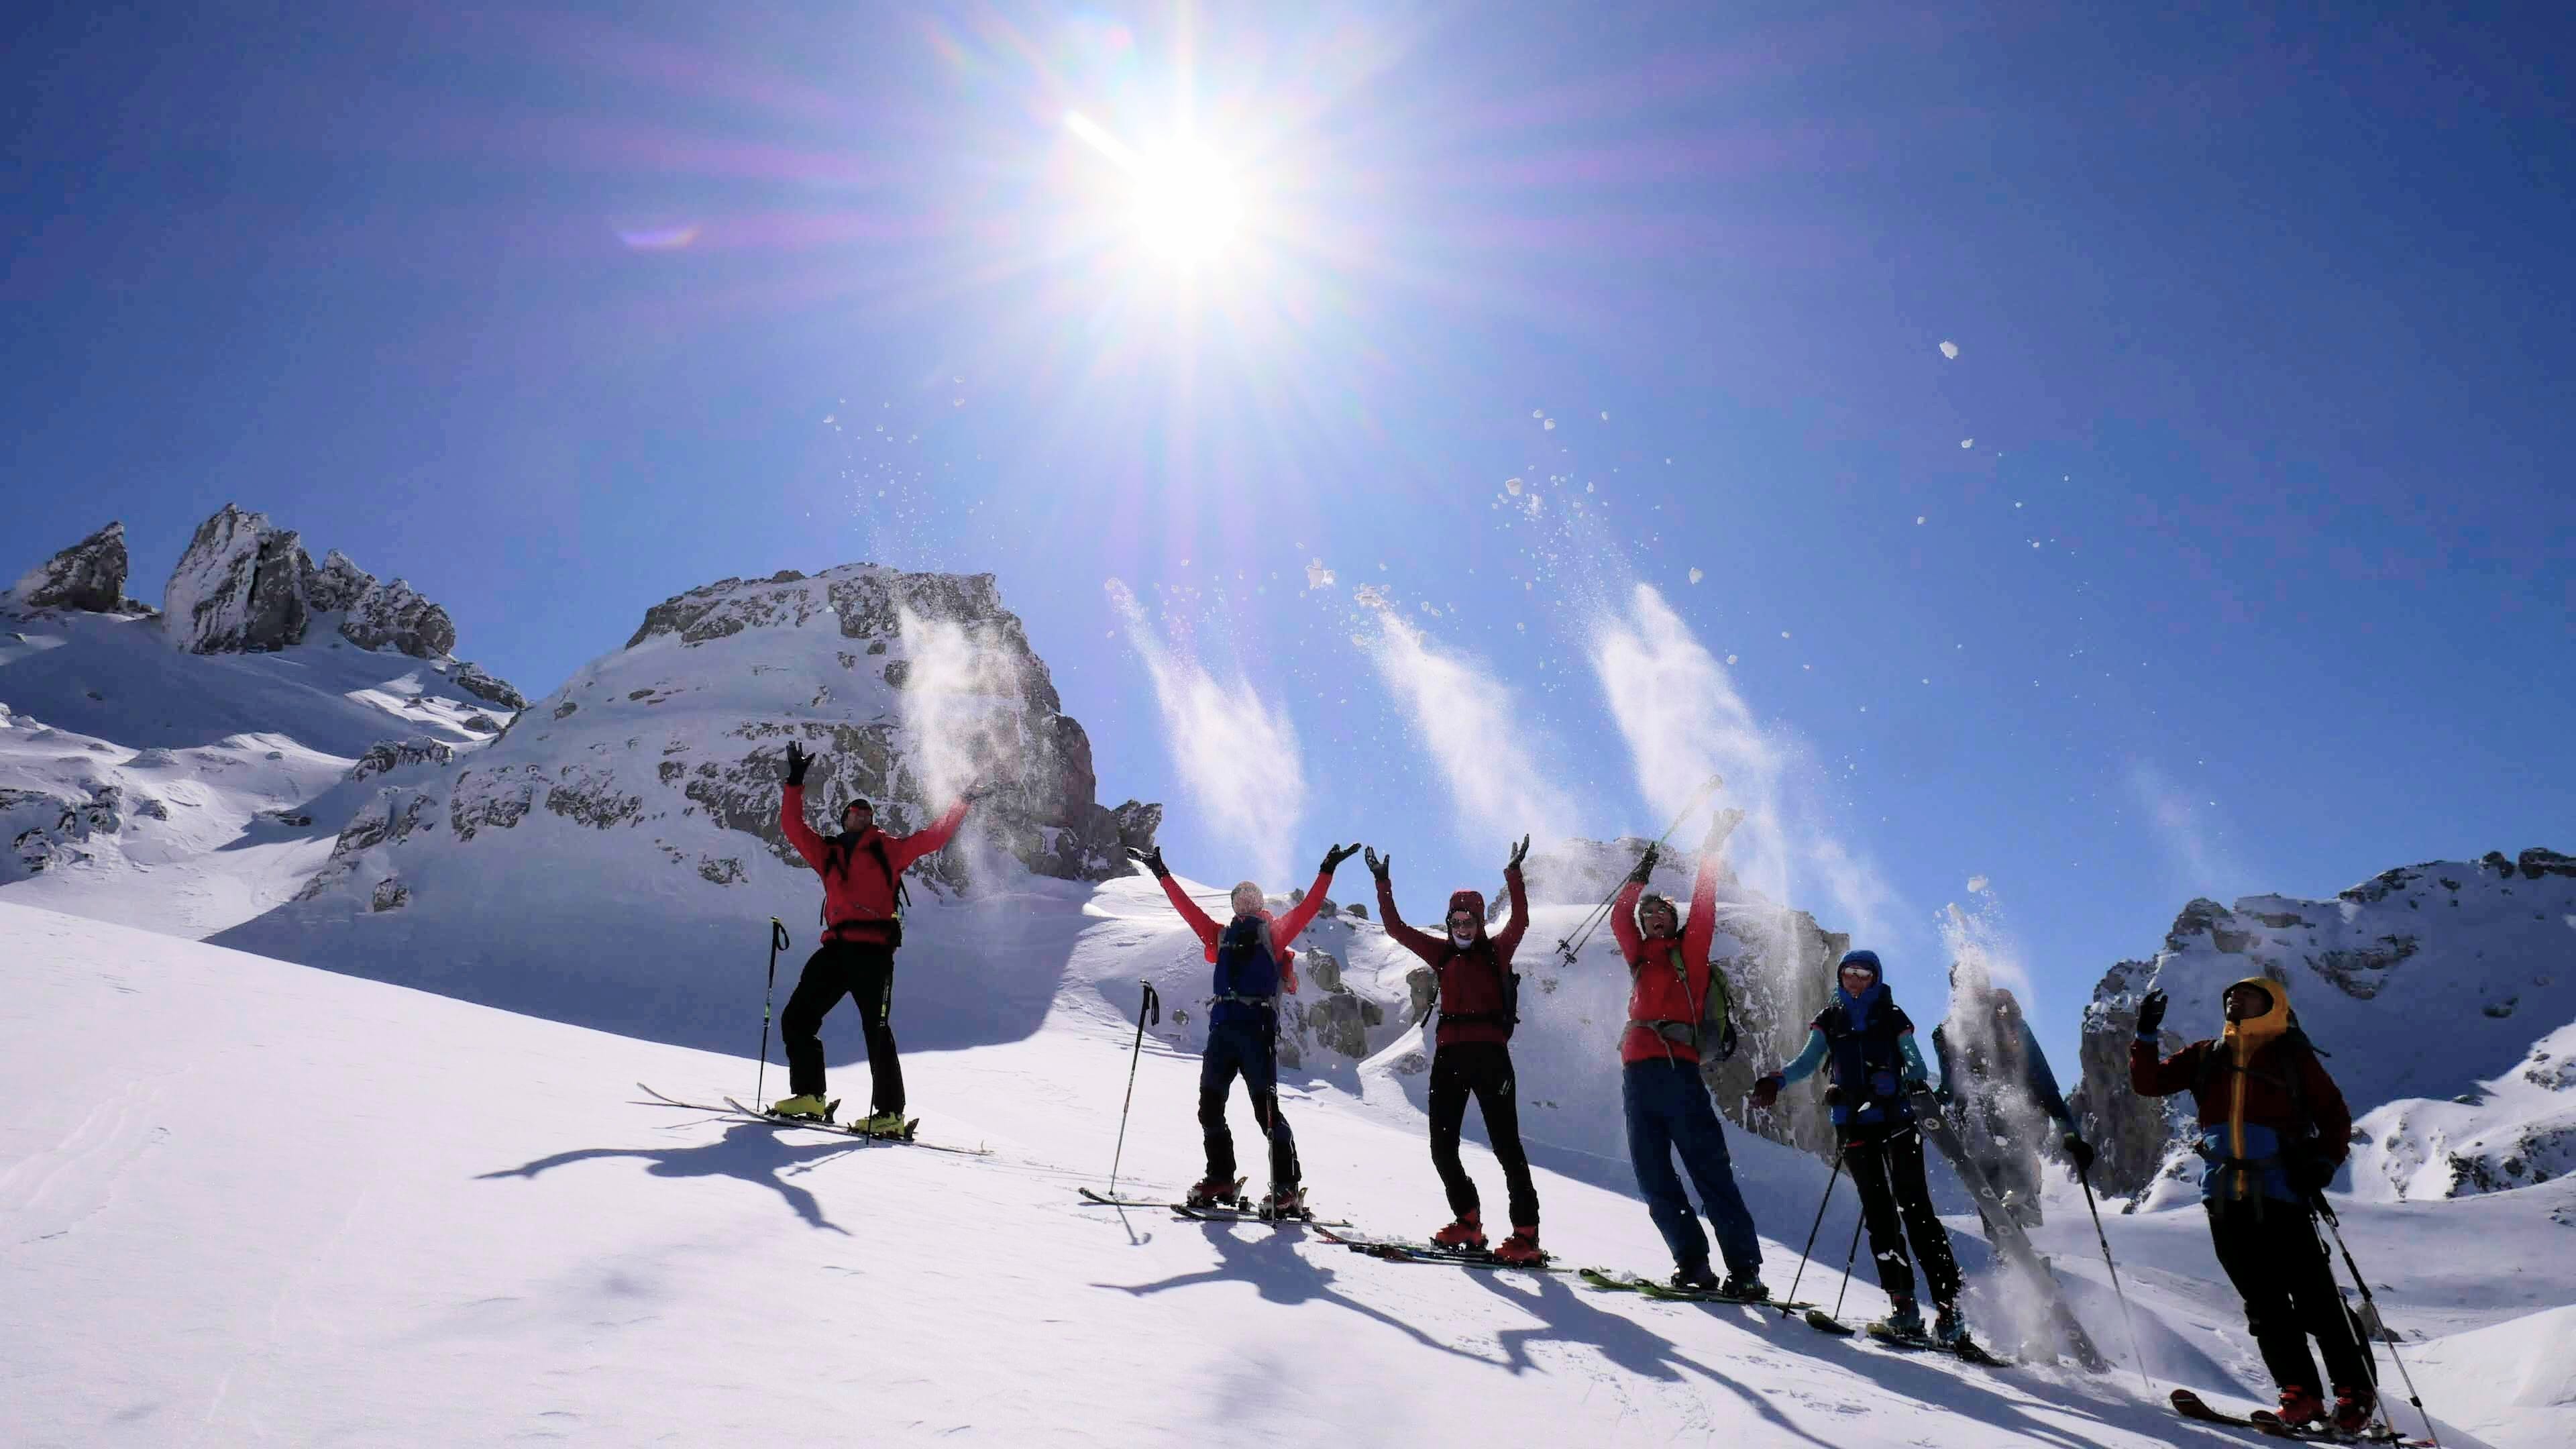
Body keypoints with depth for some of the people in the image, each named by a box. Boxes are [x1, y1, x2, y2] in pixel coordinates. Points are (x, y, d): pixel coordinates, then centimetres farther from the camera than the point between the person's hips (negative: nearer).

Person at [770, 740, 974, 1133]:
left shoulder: (888, 848, 12)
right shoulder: (827, 852, 22)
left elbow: (932, 837, 11)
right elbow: (792, 825, 21)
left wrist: (962, 805, 11)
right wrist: (795, 781, 18)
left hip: (872, 949, -5)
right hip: (835, 948, 5)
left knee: (875, 1028, -10)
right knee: (796, 1019, 4)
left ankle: (890, 1113, -9)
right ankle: (808, 1095, 12)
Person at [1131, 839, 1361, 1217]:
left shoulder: (1274, 933, 10)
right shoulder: (1222, 936, 21)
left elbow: (1306, 909, 0)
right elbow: (1186, 907, 24)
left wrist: (1327, 872, -9)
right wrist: (1161, 873, 25)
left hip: (1258, 1027, -5)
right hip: (1222, 1028, 6)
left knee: (1265, 1107, -9)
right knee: (1209, 1106, 6)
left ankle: (1288, 1188, -5)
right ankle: (1221, 1179, 19)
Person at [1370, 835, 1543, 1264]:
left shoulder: (1497, 951, 5)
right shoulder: (1441, 952, 14)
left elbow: (1520, 921, -12)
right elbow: (1395, 928, 13)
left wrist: (1514, 873, -18)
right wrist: (1383, 884, 8)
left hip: (1490, 1055, -5)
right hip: (1449, 1055, 5)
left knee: (1506, 1144, -6)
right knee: (1442, 1148, 5)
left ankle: (1526, 1234, -3)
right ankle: (1468, 1221, 21)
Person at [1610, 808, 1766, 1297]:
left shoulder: (1689, 950, 10)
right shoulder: (1640, 957, 22)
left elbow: (1703, 907, 2)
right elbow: (1619, 917, 25)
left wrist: (1710, 853, 2)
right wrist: (1639, 879, 23)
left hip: (1676, 1071, -6)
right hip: (1637, 1075, 6)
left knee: (1709, 1170, -8)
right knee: (1654, 1180, 3)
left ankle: (1745, 1269, -6)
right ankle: (1691, 1262, 9)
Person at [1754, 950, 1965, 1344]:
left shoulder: (1892, 1017, 7)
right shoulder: (1830, 1020, 11)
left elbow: (1916, 1065, 3)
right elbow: (1807, 1062, 2)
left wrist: (1912, 1082, -20)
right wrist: (1776, 1081, -16)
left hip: (1896, 1119, -2)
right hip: (1853, 1126, 2)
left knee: (1915, 1207, -10)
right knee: (1879, 1211, -2)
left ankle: (1947, 1303, -10)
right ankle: (1902, 1302, -1)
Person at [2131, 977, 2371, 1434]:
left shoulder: (2291, 1055, 7)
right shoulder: (2206, 1056, 16)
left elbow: (2335, 1113, 8)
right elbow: (2148, 1083, 14)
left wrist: (2326, 1161, -7)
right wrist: (2146, 1037, 1)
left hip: (2279, 1193, -3)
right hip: (2225, 1198, 3)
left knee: (2315, 1298, -4)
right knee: (2264, 1301, 3)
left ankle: (2356, 1393, 7)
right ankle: (2300, 1395, 8)